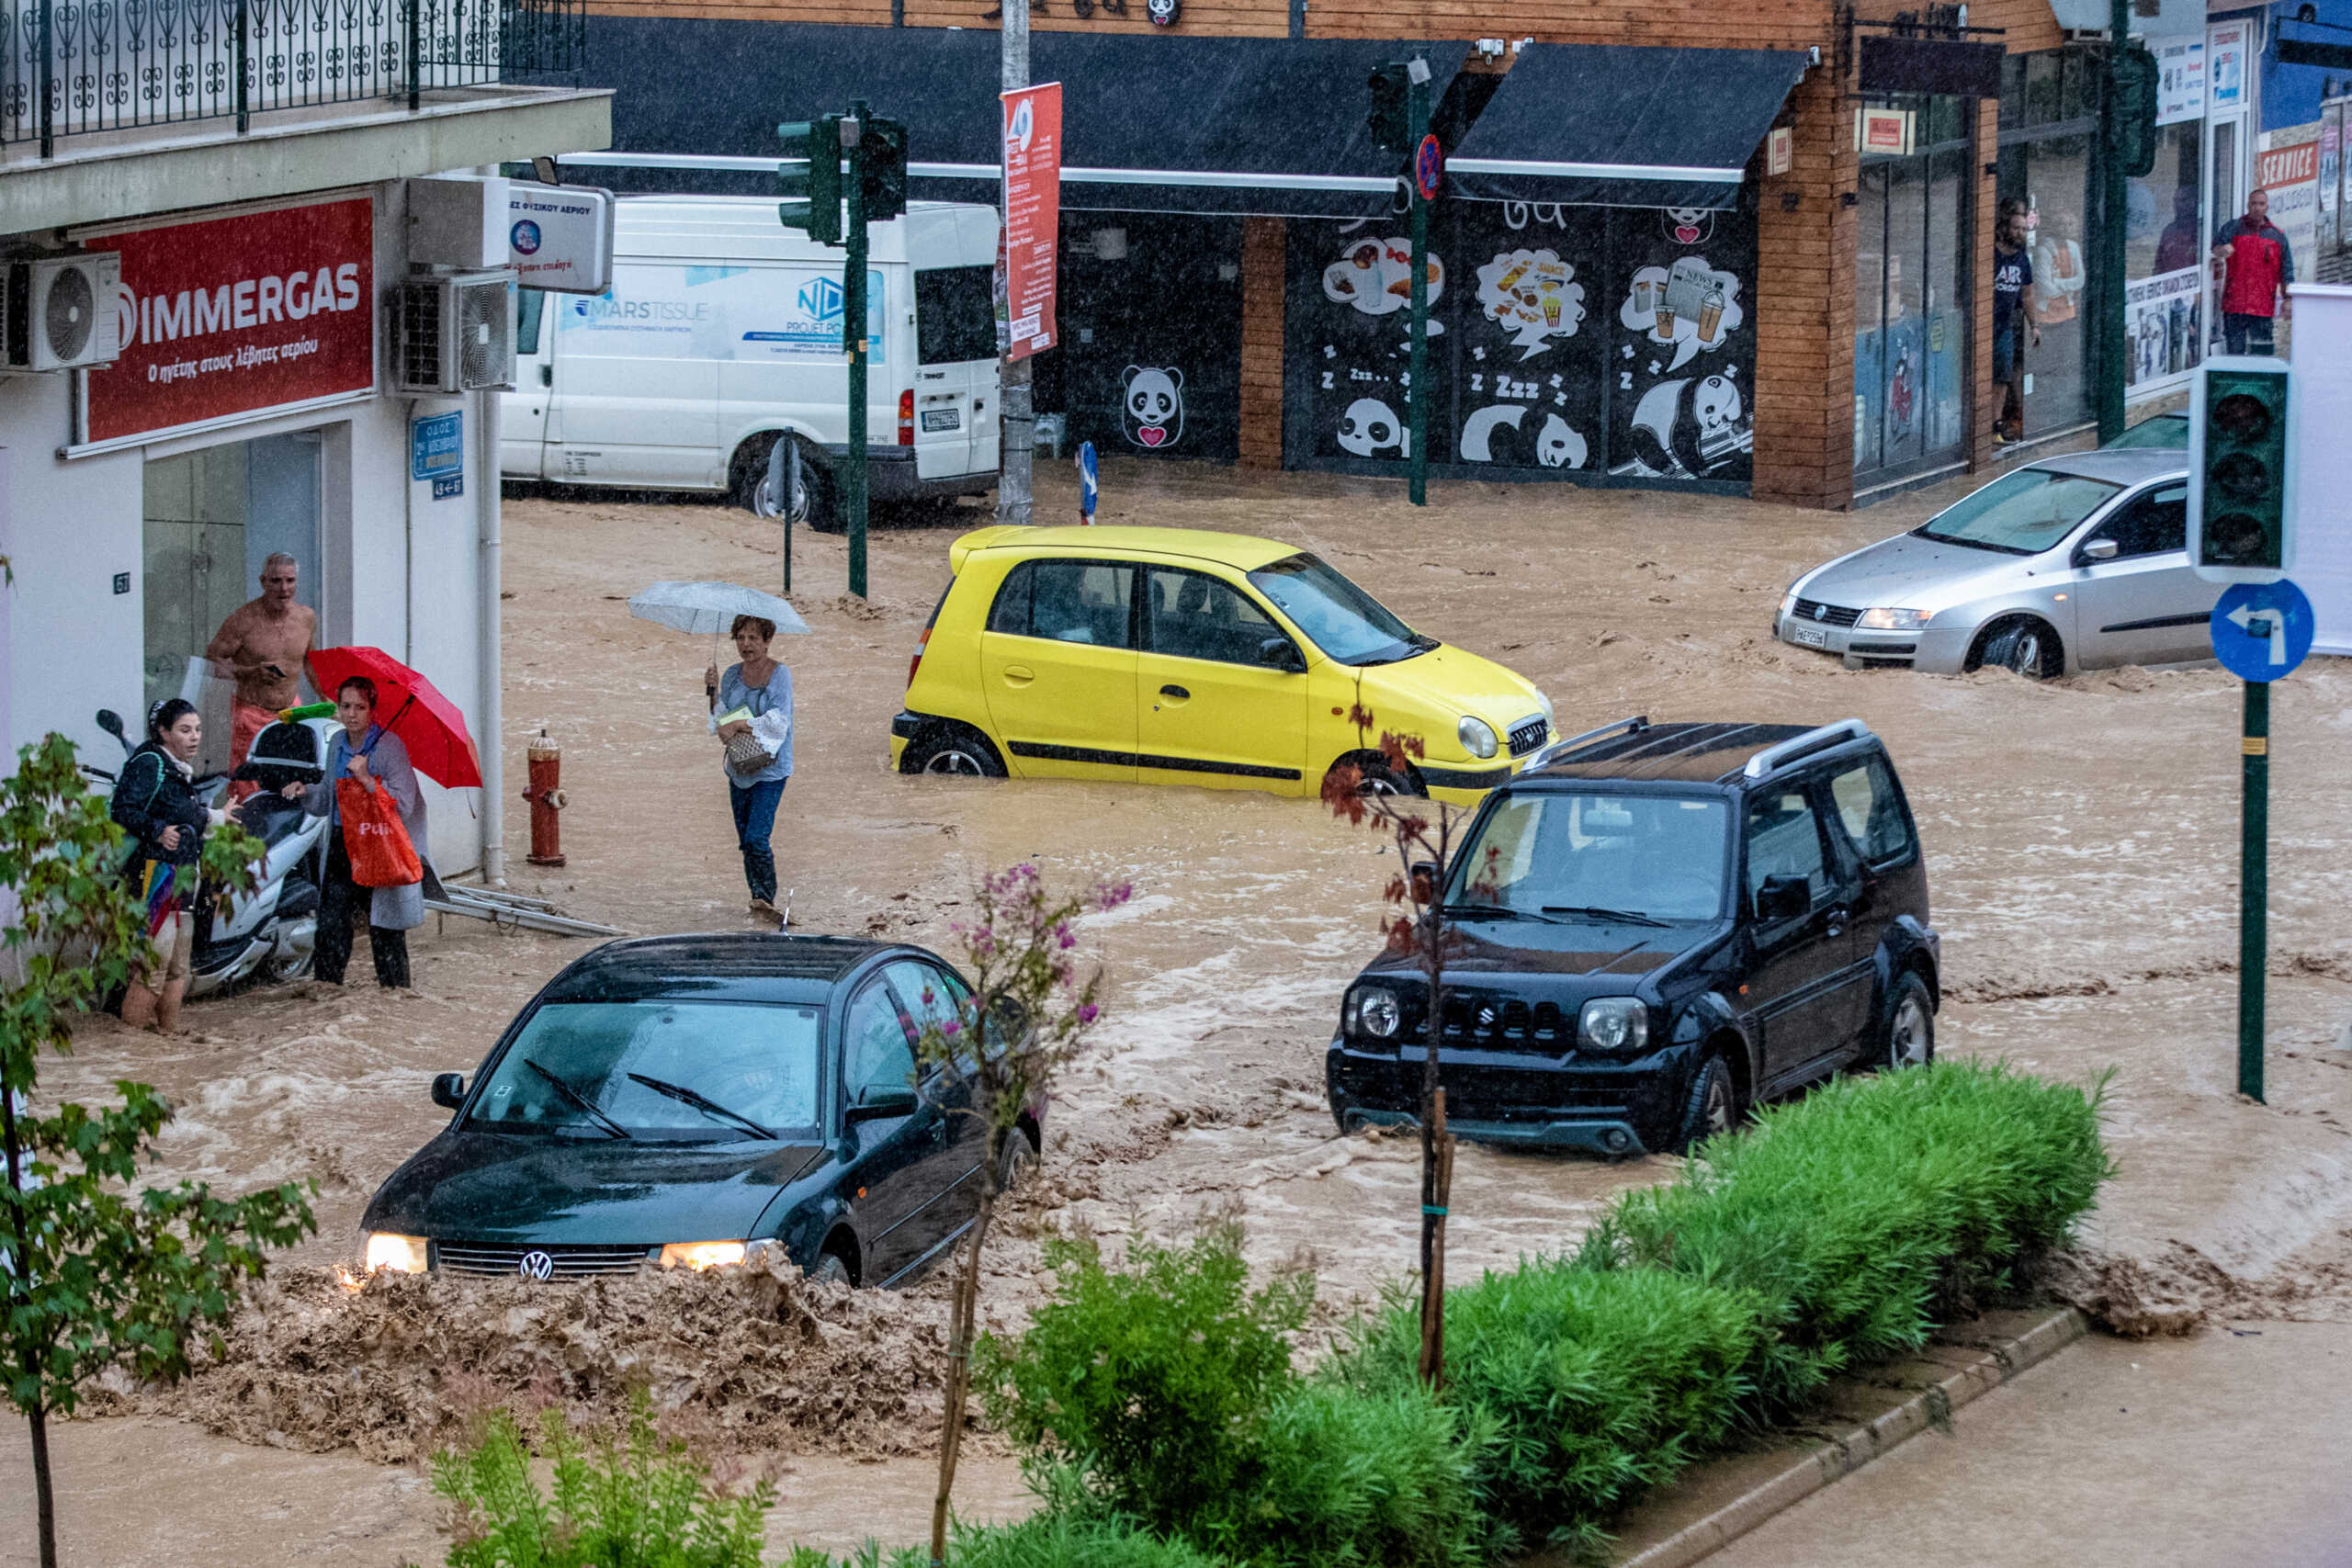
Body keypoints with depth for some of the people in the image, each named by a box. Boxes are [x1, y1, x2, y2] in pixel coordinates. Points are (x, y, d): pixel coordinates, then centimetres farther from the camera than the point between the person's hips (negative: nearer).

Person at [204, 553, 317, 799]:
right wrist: (253, 672, -23)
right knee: (245, 791, -7)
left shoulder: (307, 618, 2)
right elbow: (211, 662, -11)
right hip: (251, 712, -5)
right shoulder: (244, 620, -14)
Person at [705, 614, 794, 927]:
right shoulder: (732, 675, 9)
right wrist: (713, 690, -5)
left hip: (770, 769, -6)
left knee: (757, 838, -16)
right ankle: (759, 899, 20)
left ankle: (766, 900, -9)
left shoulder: (780, 675, -8)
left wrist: (738, 725, -18)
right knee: (745, 841, 9)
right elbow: (719, 721, 9)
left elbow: (778, 721, -17)